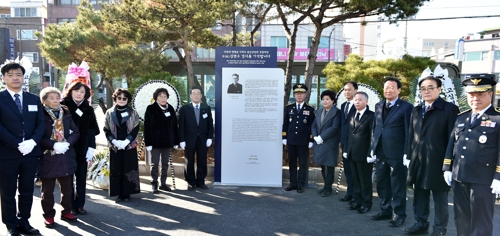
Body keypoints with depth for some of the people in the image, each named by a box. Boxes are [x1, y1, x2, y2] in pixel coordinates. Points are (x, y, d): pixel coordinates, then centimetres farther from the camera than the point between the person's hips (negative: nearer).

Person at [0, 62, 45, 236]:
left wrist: (32, 141, -11)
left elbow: (41, 123, 6)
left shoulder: (34, 99, 11)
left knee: (27, 190, 11)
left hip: (31, 152, 4)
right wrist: (17, 144, -17)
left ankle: (24, 222, 24)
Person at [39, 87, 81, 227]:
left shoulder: (66, 114, 7)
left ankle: (66, 212, 28)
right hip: (47, 157, -4)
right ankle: (49, 215, 21)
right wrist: (54, 145, -21)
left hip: (66, 157, 4)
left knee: (67, 187, 13)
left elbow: (76, 132, 6)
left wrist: (67, 143, -11)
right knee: (47, 189, 8)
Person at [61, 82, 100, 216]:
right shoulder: (63, 106, -2)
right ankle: (70, 206, 14)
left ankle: (80, 205, 18)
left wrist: (91, 147, -1)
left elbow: (92, 130, 7)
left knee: (81, 178, 8)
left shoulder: (88, 109, 7)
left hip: (83, 149, 3)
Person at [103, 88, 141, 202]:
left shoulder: (133, 113, 4)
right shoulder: (109, 113, 6)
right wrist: (114, 141, -12)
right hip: (115, 146, 1)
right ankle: (119, 193, 9)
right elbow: (106, 130, 3)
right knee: (116, 170, 1)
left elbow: (136, 129, -2)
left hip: (129, 146, -1)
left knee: (128, 169, 0)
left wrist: (126, 141, -14)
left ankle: (127, 193, 8)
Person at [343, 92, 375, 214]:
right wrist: (345, 149, 10)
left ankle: (366, 204, 18)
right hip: (352, 154, 6)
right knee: (355, 180, 14)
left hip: (364, 154, -6)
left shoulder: (371, 116, -8)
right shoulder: (352, 116, 13)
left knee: (365, 180, 6)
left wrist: (370, 154, -15)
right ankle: (357, 201, 24)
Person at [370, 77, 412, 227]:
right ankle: (385, 210, 28)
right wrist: (373, 148, 9)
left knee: (398, 186, 4)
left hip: (397, 153, -6)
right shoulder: (378, 106, 13)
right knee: (382, 184, 14)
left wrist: (406, 153, -12)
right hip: (381, 153, 6)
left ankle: (399, 214, 16)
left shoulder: (406, 107, -5)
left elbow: (409, 132, -8)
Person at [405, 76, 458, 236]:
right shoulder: (416, 110, 13)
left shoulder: (450, 109, -5)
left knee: (440, 197, 7)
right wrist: (409, 157, 10)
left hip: (438, 162, -5)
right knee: (420, 194, 14)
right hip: (418, 161, 5)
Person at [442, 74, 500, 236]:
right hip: (459, 178, 6)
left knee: (481, 222, 5)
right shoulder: (461, 118, 13)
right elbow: (451, 144, 15)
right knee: (461, 219, 16)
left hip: (483, 180, -6)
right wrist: (447, 168, 10)